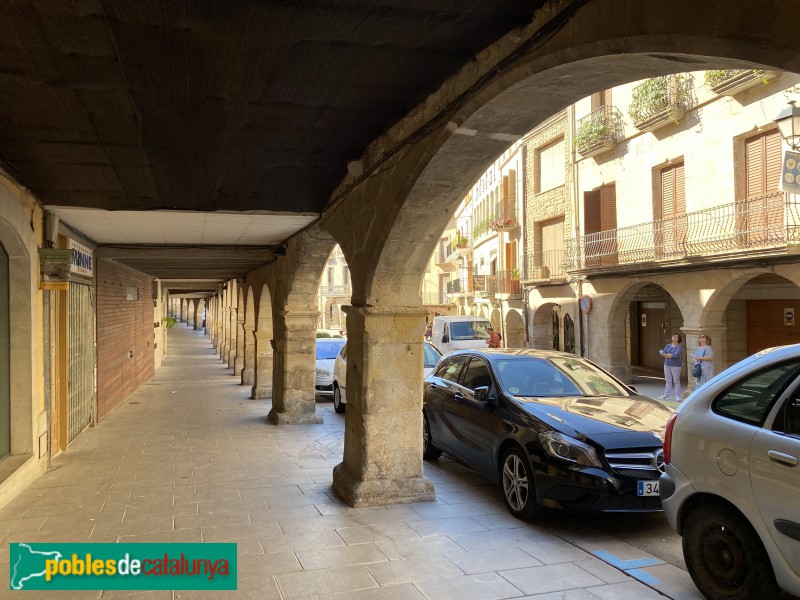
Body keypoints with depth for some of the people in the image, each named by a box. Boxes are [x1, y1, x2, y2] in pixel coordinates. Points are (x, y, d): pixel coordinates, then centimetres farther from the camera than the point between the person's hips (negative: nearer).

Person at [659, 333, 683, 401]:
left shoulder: (679, 346, -5)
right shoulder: (668, 345, 12)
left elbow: (676, 355, -19)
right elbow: (663, 353, -1)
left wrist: (666, 355, -10)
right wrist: (671, 355, -17)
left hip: (675, 366, -5)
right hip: (667, 365, 5)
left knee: (676, 381, -1)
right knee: (668, 381, 9)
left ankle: (677, 396, 3)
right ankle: (666, 395, 12)